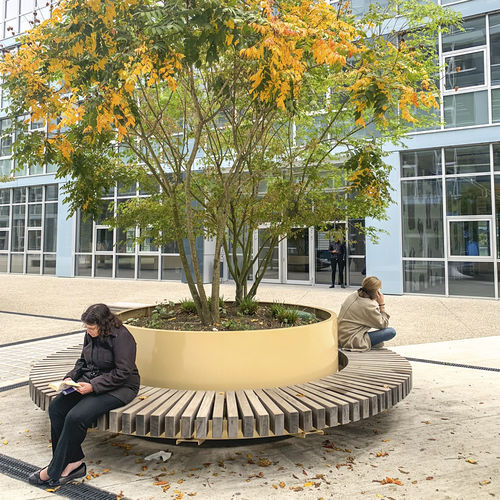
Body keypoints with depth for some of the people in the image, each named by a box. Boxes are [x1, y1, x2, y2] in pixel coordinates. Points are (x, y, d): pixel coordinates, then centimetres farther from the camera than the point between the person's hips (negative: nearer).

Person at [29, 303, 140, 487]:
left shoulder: (121, 337, -20)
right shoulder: (90, 335, 4)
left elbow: (122, 373, -21)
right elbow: (83, 361, 19)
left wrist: (93, 387, -24)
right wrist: (71, 377, 0)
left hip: (118, 388, -8)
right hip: (90, 382, 9)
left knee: (76, 417, -25)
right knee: (56, 407, -11)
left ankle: (55, 471, -4)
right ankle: (73, 462, -4)